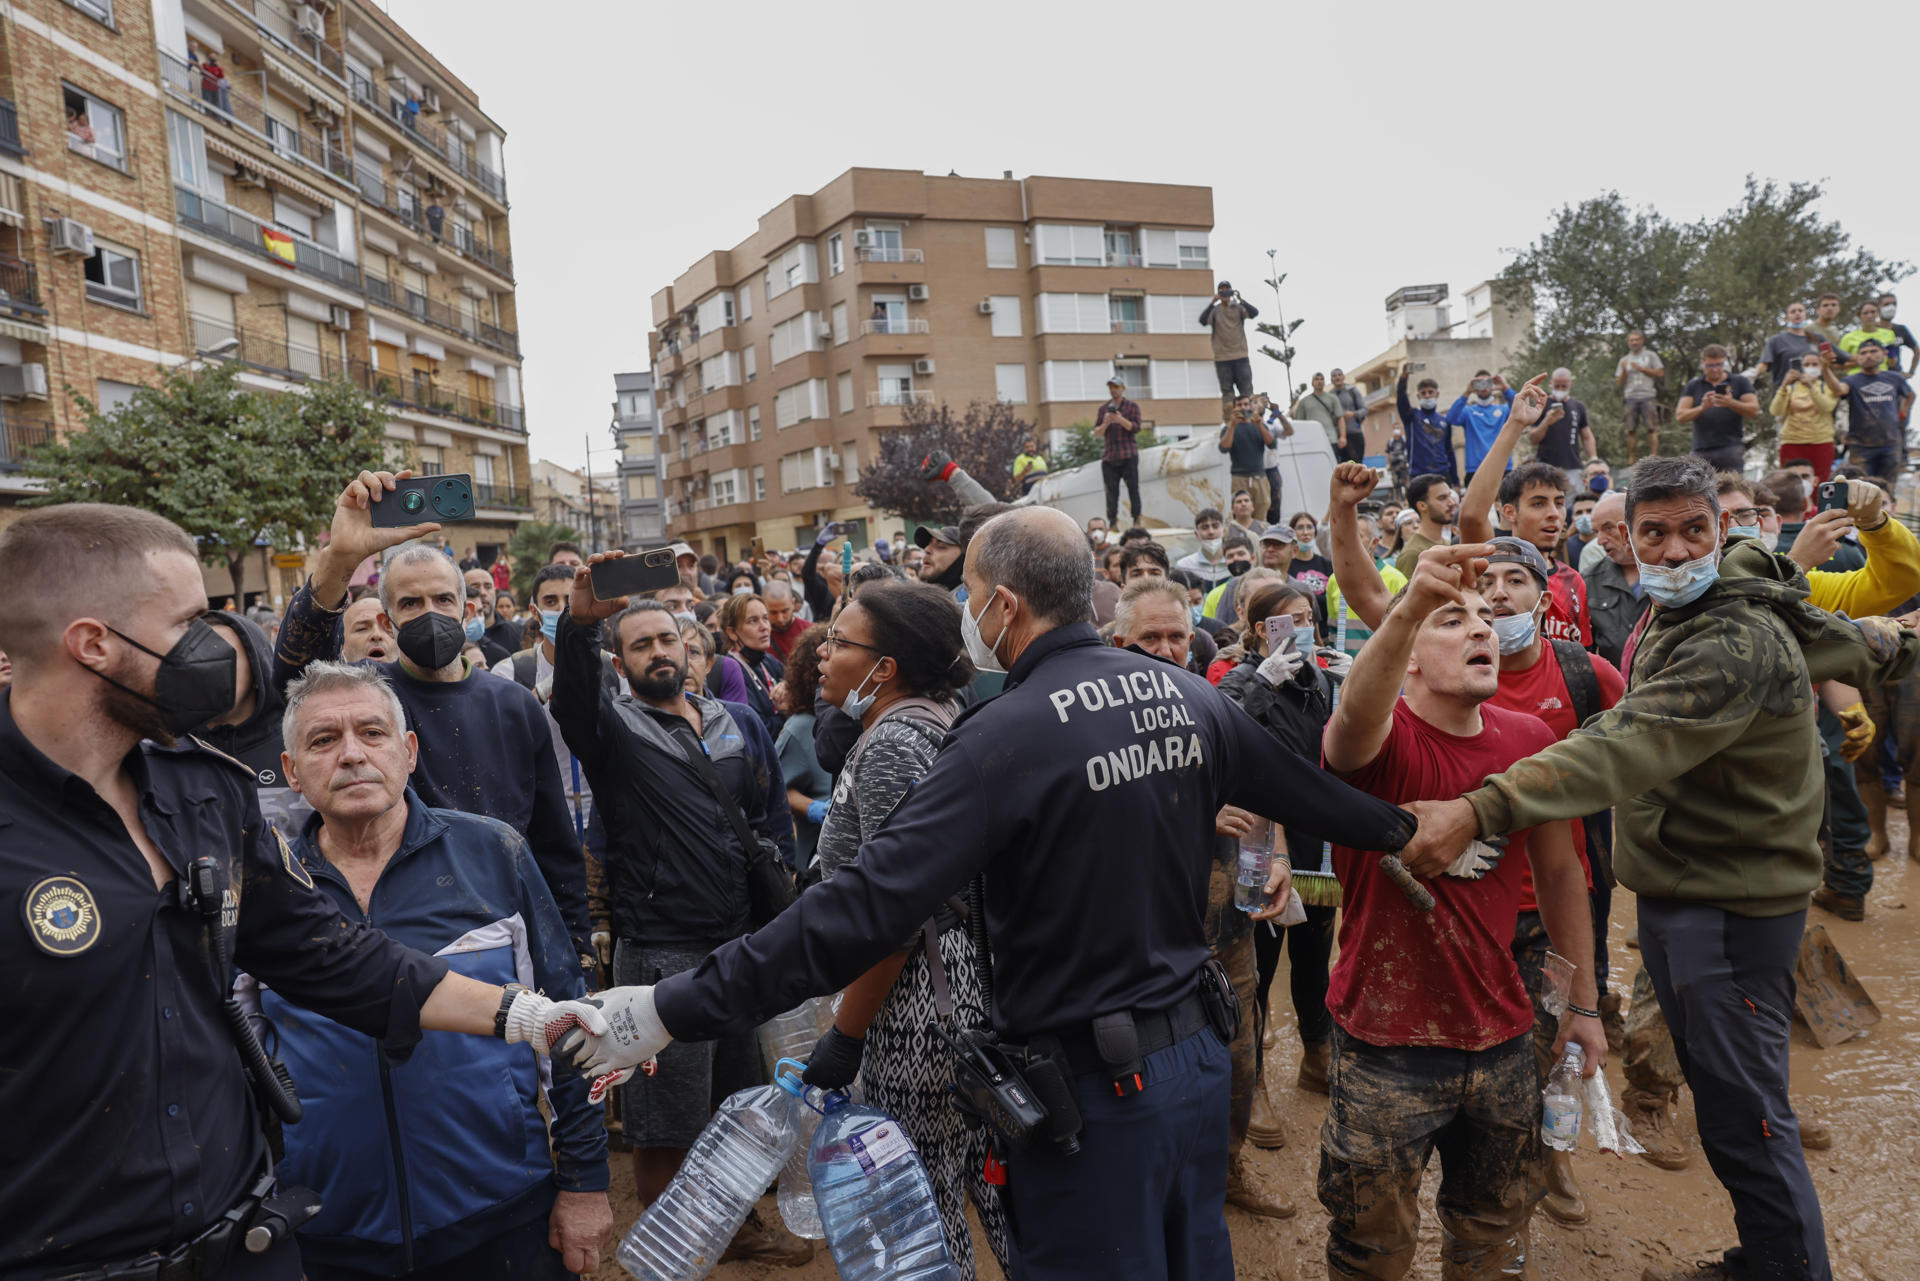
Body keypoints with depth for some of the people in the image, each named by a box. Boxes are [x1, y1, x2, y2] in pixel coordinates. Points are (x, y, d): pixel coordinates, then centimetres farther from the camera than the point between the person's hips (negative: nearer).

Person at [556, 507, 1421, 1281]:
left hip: (1093, 1090, -6)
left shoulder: (1008, 735, -22)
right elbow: (1315, 793, 8)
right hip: (1197, 1054, 7)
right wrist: (1400, 832, 30)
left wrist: (675, 1011, -24)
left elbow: (868, 905, -27)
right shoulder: (1188, 696, -3)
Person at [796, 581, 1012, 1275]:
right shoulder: (944, 717, 10)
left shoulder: (890, 744, -18)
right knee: (982, 1176, 19)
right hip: (976, 981, 10)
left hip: (920, 994, -9)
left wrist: (845, 1035, -15)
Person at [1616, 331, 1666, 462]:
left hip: (1648, 397, -2)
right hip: (1631, 398, 2)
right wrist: (1623, 370, -3)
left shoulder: (1651, 355, 11)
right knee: (1631, 430, -2)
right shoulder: (1624, 360, 18)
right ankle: (1631, 460, -1)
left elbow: (1660, 373, 2)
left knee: (1652, 429, -9)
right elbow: (1619, 383, 14)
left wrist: (1641, 368, -4)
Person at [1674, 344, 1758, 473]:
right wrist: (1702, 408, -15)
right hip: (1701, 451, 2)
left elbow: (1753, 409, 3)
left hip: (1731, 448, -1)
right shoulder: (1693, 386, 15)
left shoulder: (1739, 382, 13)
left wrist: (1731, 403, -15)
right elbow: (1679, 416, 4)